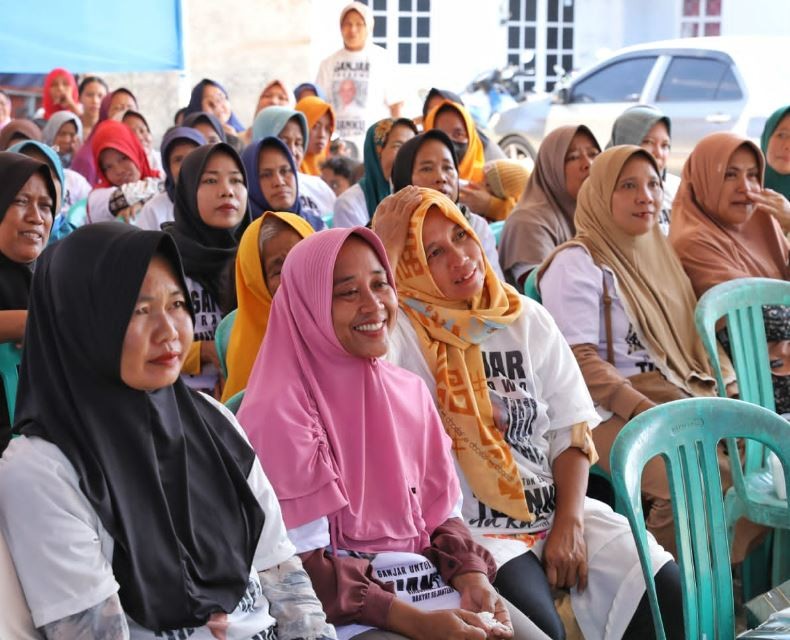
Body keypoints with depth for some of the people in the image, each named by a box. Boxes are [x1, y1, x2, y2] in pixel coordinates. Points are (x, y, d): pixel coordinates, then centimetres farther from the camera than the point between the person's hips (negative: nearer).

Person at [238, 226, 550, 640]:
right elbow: (303, 562, -13)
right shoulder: (282, 413, -11)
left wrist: (474, 581, -8)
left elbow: (441, 514, 11)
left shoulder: (410, 391, 8)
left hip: (434, 585, 6)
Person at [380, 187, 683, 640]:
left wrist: (570, 523, -5)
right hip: (472, 529, -5)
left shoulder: (527, 319, 8)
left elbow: (572, 429, 7)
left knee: (677, 599, -11)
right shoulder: (404, 332, -6)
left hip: (559, 508, 5)